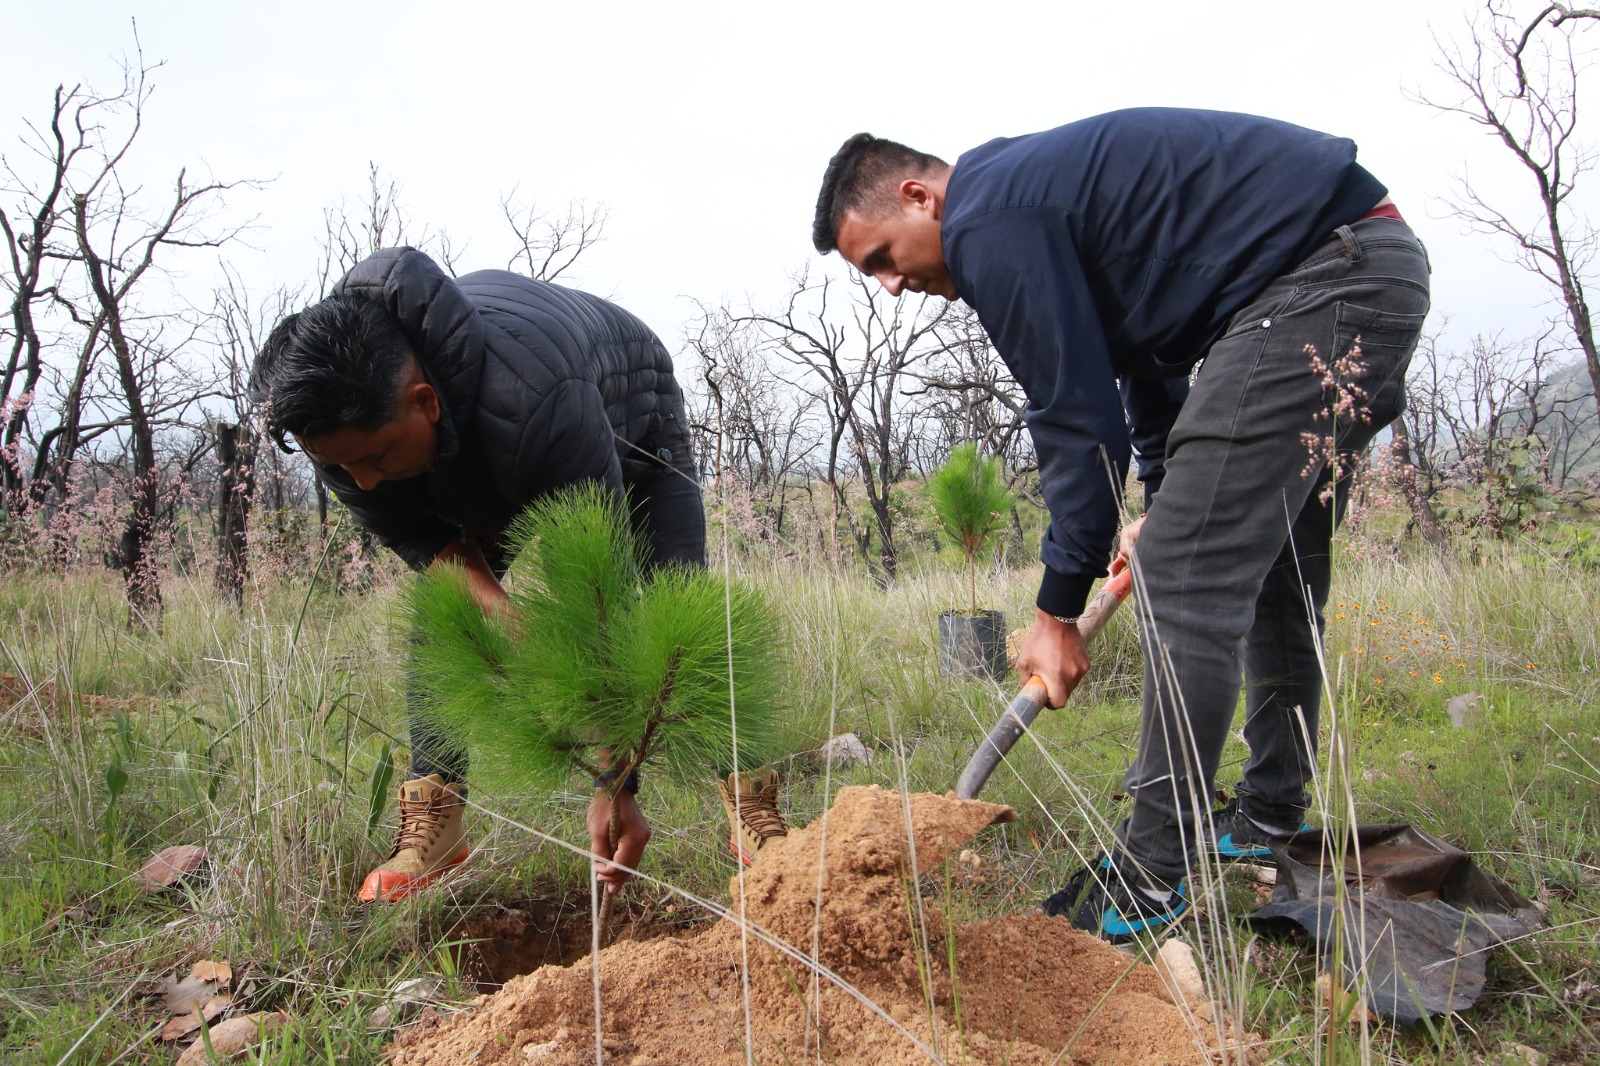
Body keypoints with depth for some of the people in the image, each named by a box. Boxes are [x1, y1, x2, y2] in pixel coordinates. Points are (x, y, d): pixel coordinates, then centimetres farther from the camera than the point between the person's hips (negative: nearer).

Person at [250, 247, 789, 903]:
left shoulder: (538, 406, -49)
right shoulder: (337, 419, -31)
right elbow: (415, 535, -16)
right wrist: (498, 609, -38)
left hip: (627, 425, -4)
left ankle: (754, 811, -9)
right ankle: (431, 826, -2)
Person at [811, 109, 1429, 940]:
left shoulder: (987, 222, -14)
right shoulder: (1029, 188, 19)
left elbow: (1075, 414, -14)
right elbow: (1139, 352, 26)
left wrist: (1058, 608, -6)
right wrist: (1165, 499, 26)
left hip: (1325, 273, -11)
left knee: (1186, 577, -13)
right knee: (1271, 570, 17)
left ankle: (1152, 880, -6)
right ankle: (1270, 822, 29)